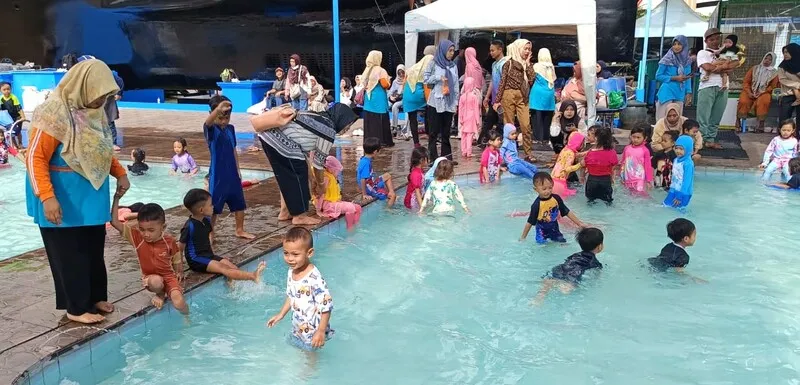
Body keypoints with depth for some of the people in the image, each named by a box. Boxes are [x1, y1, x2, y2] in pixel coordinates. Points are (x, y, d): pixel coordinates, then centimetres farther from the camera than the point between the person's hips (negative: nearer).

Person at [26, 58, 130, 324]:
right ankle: (77, 308, 16)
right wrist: (47, 197, -27)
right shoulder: (54, 112, -20)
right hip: (64, 199, -8)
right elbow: (36, 159, -20)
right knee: (70, 254, 4)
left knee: (94, 250, 16)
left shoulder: (94, 111, 3)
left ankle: (96, 297, 31)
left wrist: (120, 173, 6)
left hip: (92, 196, 8)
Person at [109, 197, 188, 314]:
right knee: (156, 282, -37)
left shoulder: (169, 241, -13)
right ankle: (160, 294, 0)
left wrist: (179, 272, -9)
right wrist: (117, 198, -28)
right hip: (150, 277, 1)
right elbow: (115, 222, -22)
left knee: (179, 303, -25)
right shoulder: (137, 237, -13)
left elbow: (177, 260, 5)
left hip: (169, 276, -1)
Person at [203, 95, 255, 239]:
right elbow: (208, 122, -37)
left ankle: (240, 230, 30)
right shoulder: (211, 130, -12)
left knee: (239, 203, 14)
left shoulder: (231, 128, 7)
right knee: (213, 206, 2)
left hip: (232, 174, 6)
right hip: (217, 175, -6)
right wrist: (218, 109, -56)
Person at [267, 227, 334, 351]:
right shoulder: (291, 272, -5)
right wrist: (281, 314, 16)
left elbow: (326, 306, -27)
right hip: (297, 328, 7)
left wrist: (321, 331, -24)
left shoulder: (314, 278, -31)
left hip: (313, 331, -7)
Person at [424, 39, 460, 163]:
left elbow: (456, 85, 11)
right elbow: (425, 78, -2)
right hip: (435, 102, -4)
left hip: (449, 103, 4)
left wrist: (456, 102, 7)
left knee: (446, 132, 7)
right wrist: (439, 77, -15)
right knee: (434, 131, 0)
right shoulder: (433, 63, 0)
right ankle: (433, 158, 5)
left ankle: (447, 157, 11)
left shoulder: (453, 65, 11)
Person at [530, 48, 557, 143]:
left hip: (538, 93, -4)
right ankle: (545, 137, 13)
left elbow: (531, 79, -1)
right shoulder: (552, 67, 5)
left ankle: (538, 137, -4)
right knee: (547, 117, 8)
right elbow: (553, 80, 13)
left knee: (537, 116, -1)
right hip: (549, 94, 4)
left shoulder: (536, 66, -6)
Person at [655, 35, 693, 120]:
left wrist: (688, 93, 4)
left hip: (680, 94, 5)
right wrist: (674, 78, -13)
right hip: (667, 93, -5)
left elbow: (688, 78, 12)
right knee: (664, 118, -4)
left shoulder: (687, 60, 6)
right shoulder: (667, 59, -8)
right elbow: (658, 76, -5)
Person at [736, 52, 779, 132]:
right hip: (750, 92, 1)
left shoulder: (774, 73, 7)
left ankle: (761, 124, -31)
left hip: (763, 93, -1)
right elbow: (746, 82, 5)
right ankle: (738, 120, -18)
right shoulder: (754, 68, 9)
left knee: (763, 101, -35)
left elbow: (773, 87, 3)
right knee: (743, 101, -32)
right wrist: (749, 92, -10)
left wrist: (762, 92, -13)